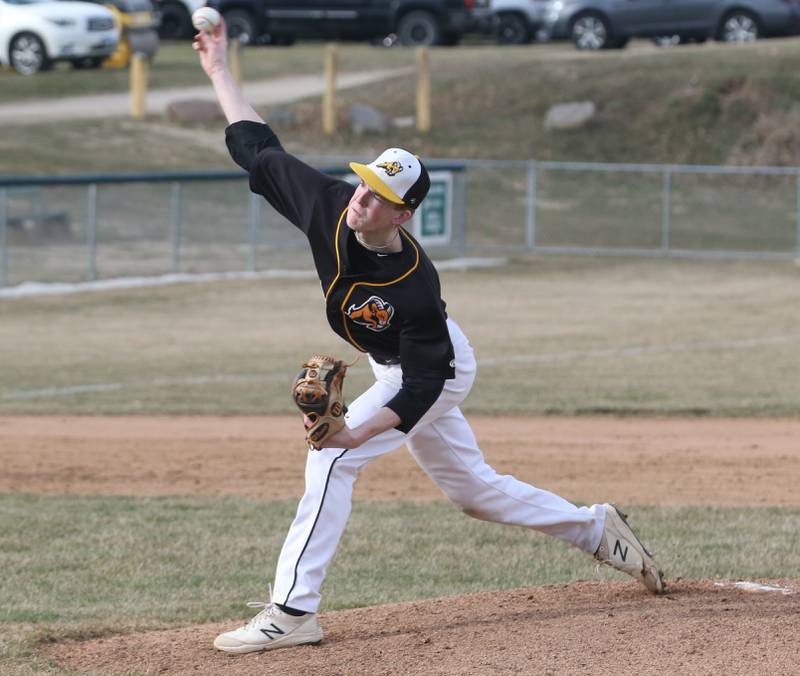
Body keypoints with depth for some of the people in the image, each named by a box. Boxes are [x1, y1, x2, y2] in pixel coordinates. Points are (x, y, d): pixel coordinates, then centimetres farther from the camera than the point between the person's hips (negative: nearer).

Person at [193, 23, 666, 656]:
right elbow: (259, 149, -10)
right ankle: (596, 528, 37)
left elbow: (424, 383, -32)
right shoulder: (330, 204, -22)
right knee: (475, 489, 19)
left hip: (436, 371, -8)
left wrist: (359, 432, -44)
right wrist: (219, 69, -12)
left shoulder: (414, 283, -37)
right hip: (394, 367, 8)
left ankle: (293, 611, -23)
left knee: (332, 458, -22)